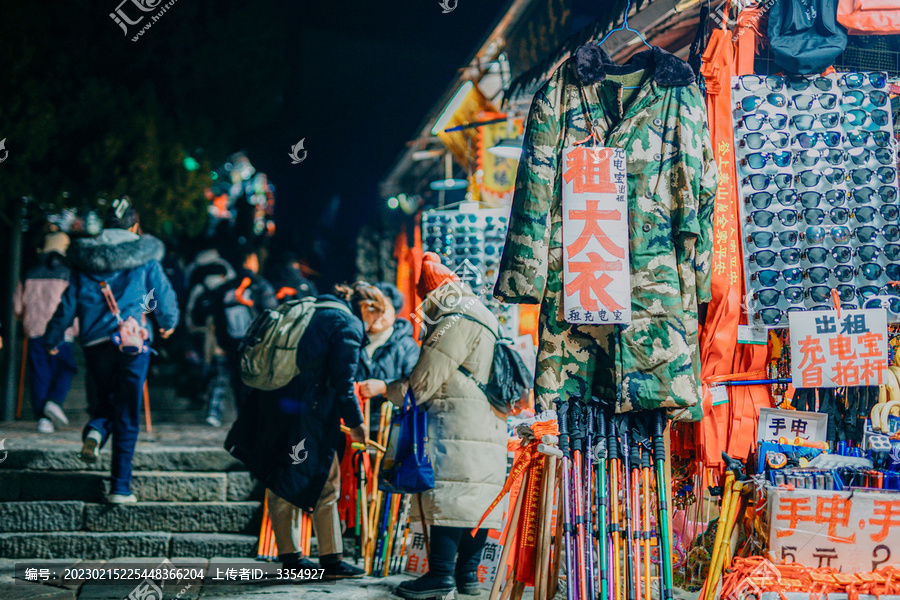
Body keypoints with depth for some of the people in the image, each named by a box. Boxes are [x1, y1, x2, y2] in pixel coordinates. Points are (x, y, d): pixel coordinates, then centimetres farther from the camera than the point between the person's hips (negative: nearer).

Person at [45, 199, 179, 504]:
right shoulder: (145, 258, 0)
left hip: (95, 343, 2)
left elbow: (68, 304, 8)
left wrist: (53, 339, 21)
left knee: (105, 400, 25)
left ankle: (94, 431, -9)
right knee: (127, 415, 4)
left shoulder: (83, 261, 6)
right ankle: (120, 487, 3)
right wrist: (168, 324, 26)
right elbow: (165, 296, 5)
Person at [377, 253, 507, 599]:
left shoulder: (456, 320, -10)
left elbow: (425, 379, -12)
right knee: (478, 496, 8)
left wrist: (391, 391, 1)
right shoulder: (482, 317, 23)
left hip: (459, 418, -10)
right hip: (489, 424, 10)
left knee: (448, 493, -10)